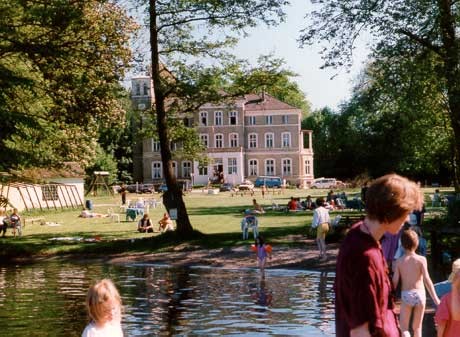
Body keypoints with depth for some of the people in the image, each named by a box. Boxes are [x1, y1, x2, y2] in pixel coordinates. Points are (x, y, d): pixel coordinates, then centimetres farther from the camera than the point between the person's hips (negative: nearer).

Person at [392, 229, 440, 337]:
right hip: (419, 294, 1)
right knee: (417, 327, 15)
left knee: (403, 328, 5)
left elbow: (395, 281, -3)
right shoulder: (421, 259, -4)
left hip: (406, 295, -1)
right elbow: (427, 280, -10)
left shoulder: (399, 261, -2)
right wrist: (435, 298, -7)